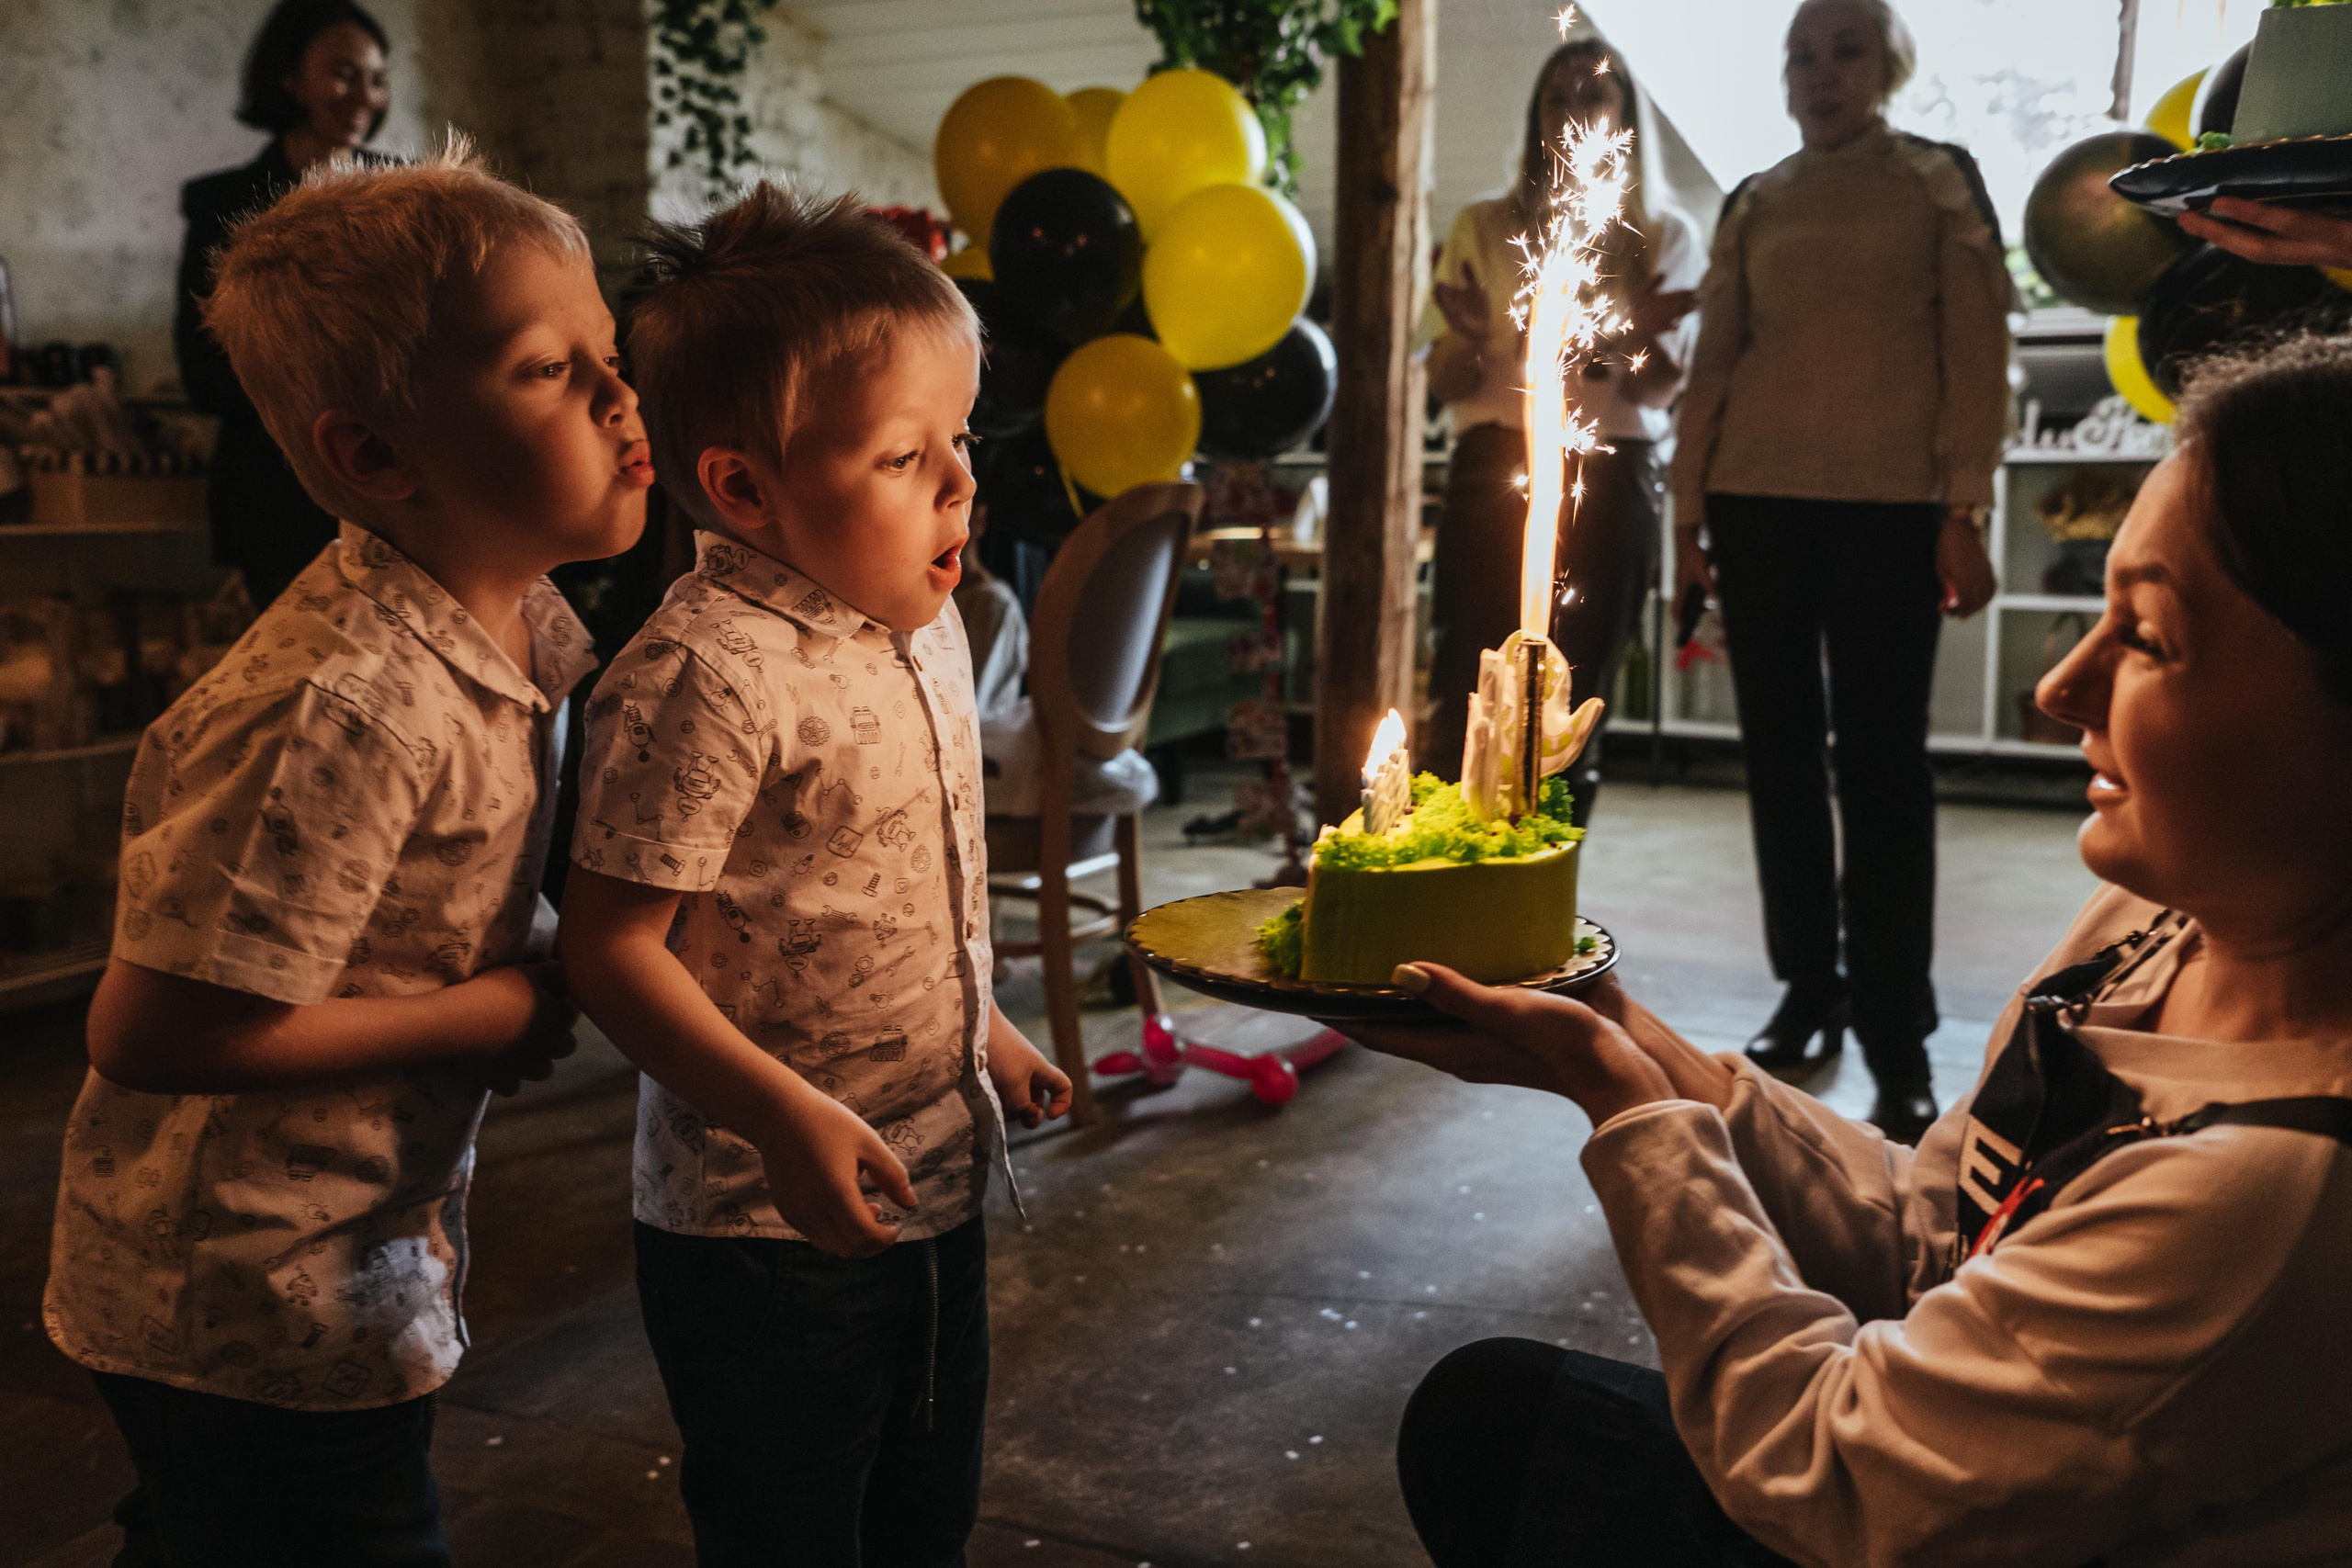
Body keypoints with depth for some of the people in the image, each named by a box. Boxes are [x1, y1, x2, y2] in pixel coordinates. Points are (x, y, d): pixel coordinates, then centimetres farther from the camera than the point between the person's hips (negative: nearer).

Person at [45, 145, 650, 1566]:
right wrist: (493, 1012, -21)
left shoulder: (524, 622, -4)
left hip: (365, 1251, 8)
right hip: (259, 1308, -8)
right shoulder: (350, 713, -31)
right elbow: (154, 1030, -29)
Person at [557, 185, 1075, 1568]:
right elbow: (612, 945, -23)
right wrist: (783, 1115, -30)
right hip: (770, 1232, -7)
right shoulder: (705, 678, -23)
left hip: (941, 1185, 8)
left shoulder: (926, 625, 4)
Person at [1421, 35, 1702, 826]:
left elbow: (1659, 391, 4)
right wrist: (1471, 339, -13)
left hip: (1609, 483, 1)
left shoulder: (1666, 235, 11)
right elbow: (1443, 384, 9)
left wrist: (1641, 336, -18)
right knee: (1467, 699, -9)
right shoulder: (1485, 227, 12)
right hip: (1494, 472, 0)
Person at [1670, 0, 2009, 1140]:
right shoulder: (1752, 204, 13)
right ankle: (1807, 991, 18)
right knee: (1779, 751, 5)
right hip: (1758, 503, 3)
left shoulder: (1940, 183, 6)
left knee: (1879, 759, -4)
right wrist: (1688, 511, 5)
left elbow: (1977, 357, 0)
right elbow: (1713, 362, 11)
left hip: (1888, 506, -3)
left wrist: (1964, 511, -9)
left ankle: (1897, 1039, 1)